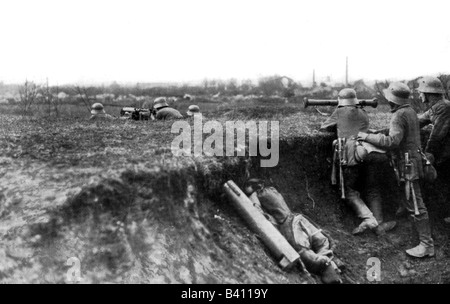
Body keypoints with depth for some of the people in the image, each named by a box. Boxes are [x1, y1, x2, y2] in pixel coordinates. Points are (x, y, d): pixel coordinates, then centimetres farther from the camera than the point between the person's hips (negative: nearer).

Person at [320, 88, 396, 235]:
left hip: (354, 153, -4)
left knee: (348, 190, 8)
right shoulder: (363, 114, 25)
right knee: (373, 190, 14)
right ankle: (379, 224, 8)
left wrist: (337, 127, 40)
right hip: (372, 151, 4)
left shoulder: (340, 112, 14)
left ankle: (368, 219, -8)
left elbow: (324, 128, 24)